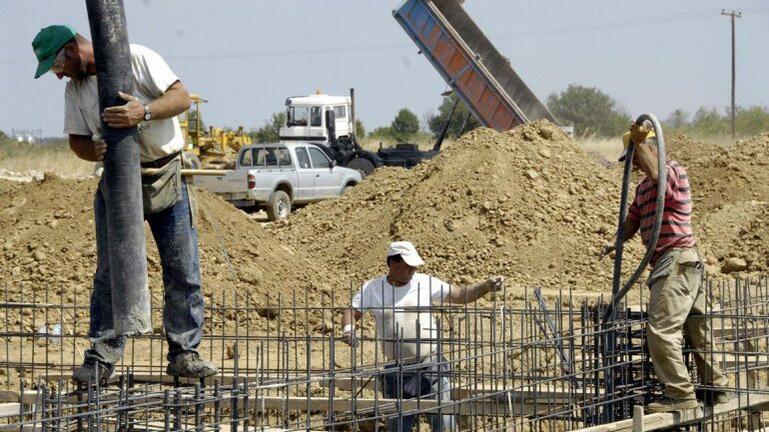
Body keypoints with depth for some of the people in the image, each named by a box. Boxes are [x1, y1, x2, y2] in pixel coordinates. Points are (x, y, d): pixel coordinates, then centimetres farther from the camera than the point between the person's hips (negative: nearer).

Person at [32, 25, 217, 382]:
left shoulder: (137, 59, -9)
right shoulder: (74, 89, 7)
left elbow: (181, 97, -14)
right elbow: (77, 139, 9)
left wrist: (144, 112, -32)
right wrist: (94, 150, -15)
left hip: (166, 176, -4)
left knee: (183, 271, -3)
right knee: (109, 272, 0)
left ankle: (184, 354, 3)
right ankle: (102, 356, 3)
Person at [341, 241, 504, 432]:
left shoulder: (425, 283, 2)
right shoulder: (372, 288, 3)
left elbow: (460, 295, 4)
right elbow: (352, 312, 4)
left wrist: (486, 287, -10)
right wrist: (348, 329, -18)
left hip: (431, 366, -1)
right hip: (397, 372, 1)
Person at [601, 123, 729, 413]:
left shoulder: (674, 171, -7)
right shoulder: (643, 186, 22)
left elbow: (657, 174, -31)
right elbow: (633, 220, 21)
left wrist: (639, 142, -24)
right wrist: (615, 242, 4)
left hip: (676, 260, -10)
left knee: (661, 329, -15)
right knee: (697, 331, 15)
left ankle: (680, 394, -15)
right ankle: (716, 388, 22)